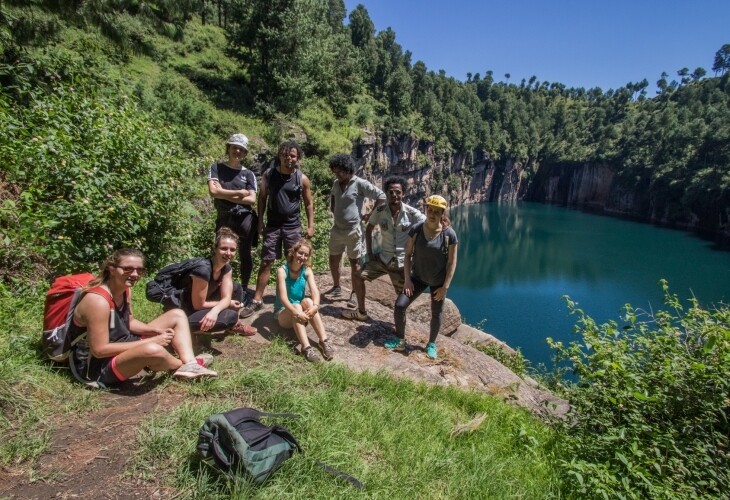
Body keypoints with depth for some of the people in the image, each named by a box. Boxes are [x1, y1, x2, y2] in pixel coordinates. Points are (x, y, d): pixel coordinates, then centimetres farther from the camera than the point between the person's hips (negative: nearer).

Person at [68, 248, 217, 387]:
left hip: (122, 346, 10)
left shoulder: (125, 289, 0)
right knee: (153, 350, -40)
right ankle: (181, 366, -4)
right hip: (96, 366, -9)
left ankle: (190, 365, -13)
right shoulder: (98, 300, -28)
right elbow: (99, 350, -27)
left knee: (177, 315, 6)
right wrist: (151, 341, -24)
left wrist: (155, 330, -7)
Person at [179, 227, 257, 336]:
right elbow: (199, 305, -24)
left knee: (237, 288, 4)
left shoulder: (226, 267, -7)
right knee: (231, 316, -25)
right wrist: (226, 303, -11)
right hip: (185, 314, -8)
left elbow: (227, 297, -11)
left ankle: (234, 325, 16)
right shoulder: (203, 269, -32)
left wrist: (215, 311, -32)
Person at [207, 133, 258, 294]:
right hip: (224, 218, 1)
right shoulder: (217, 167, 6)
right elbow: (213, 191, -9)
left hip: (245, 218, -1)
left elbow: (252, 199, -4)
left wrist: (226, 195, -8)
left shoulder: (248, 174, 7)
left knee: (244, 254, 5)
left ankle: (244, 289, 16)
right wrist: (239, 193, -7)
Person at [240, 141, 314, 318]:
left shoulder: (302, 179, -3)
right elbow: (262, 197, 6)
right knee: (266, 263, 0)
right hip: (272, 225, 0)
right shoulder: (269, 174, -1)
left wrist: (311, 225, -1)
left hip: (293, 226, 0)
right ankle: (257, 300, 7)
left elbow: (309, 203, 5)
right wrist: (260, 220, -1)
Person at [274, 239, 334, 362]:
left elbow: (315, 291, -19)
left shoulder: (307, 271, -5)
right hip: (283, 313, -3)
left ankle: (324, 340, -35)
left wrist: (315, 306, -40)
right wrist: (296, 312, -42)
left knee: (308, 301, -28)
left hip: (300, 311, 3)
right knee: (296, 306, -34)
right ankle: (306, 347, -46)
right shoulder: (282, 271, -16)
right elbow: (283, 297, -26)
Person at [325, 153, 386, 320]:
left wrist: (370, 215, -13)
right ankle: (336, 288, 52)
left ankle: (361, 311, -4)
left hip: (353, 231, -7)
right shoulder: (336, 184, 7)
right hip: (337, 230, 7)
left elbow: (381, 196, -14)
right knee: (333, 261, 22)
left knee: (355, 269, -7)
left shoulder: (360, 184, -13)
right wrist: (332, 208, 11)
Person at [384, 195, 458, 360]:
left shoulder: (449, 234, -18)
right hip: (418, 277, 2)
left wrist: (445, 287, -12)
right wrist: (407, 279, -10)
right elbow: (408, 254, -5)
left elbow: (452, 262, -12)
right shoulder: (416, 230, -13)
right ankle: (400, 340, 15)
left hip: (438, 281, -2)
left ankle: (431, 344, 36)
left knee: (436, 314, 13)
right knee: (400, 305, -5)